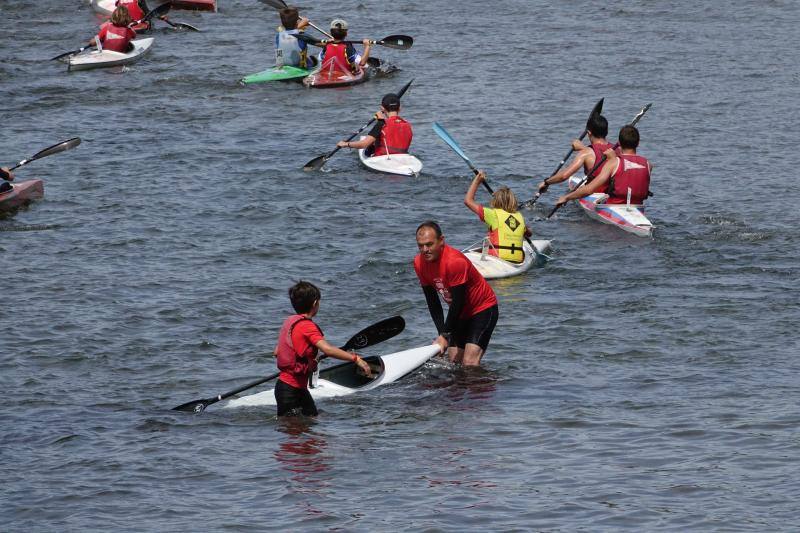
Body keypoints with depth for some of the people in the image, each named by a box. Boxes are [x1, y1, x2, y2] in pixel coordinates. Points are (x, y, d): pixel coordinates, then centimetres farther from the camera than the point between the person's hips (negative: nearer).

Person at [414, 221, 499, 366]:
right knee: (454, 362, 5)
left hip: (483, 309, -7)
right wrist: (442, 333, -10)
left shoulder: (454, 261, -32)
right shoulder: (419, 262, -9)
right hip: (460, 314, 7)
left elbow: (458, 302, -27)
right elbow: (432, 301, -2)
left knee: (469, 363, -18)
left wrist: (445, 336, -23)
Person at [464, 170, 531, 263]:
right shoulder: (519, 217, 11)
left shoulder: (494, 214, -3)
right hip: (518, 262, 5)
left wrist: (477, 180, 10)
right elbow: (528, 234, 31)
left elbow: (468, 200, 1)